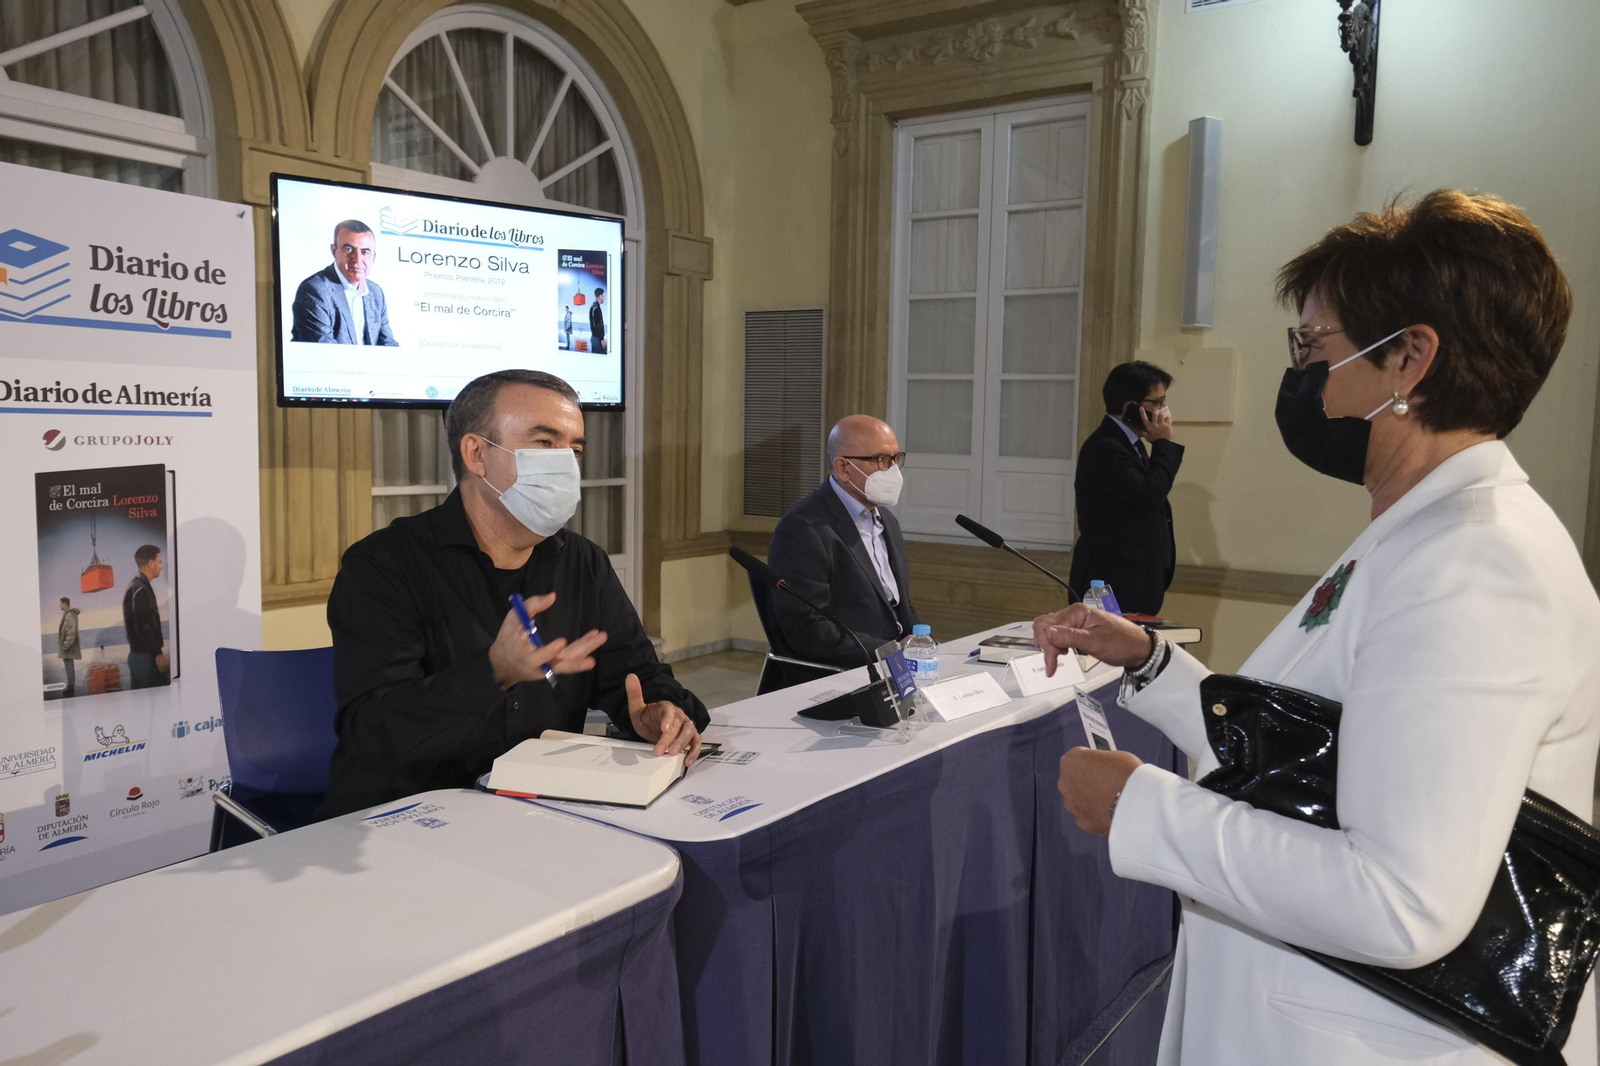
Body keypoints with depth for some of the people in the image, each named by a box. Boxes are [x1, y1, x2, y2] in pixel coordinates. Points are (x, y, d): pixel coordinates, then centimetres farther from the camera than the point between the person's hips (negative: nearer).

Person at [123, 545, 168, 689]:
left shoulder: (136, 587, 17)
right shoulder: (141, 590, -15)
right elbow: (144, 626, -21)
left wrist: (156, 652, 21)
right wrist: (158, 654, -20)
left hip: (141, 654, 10)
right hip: (145, 656, -10)